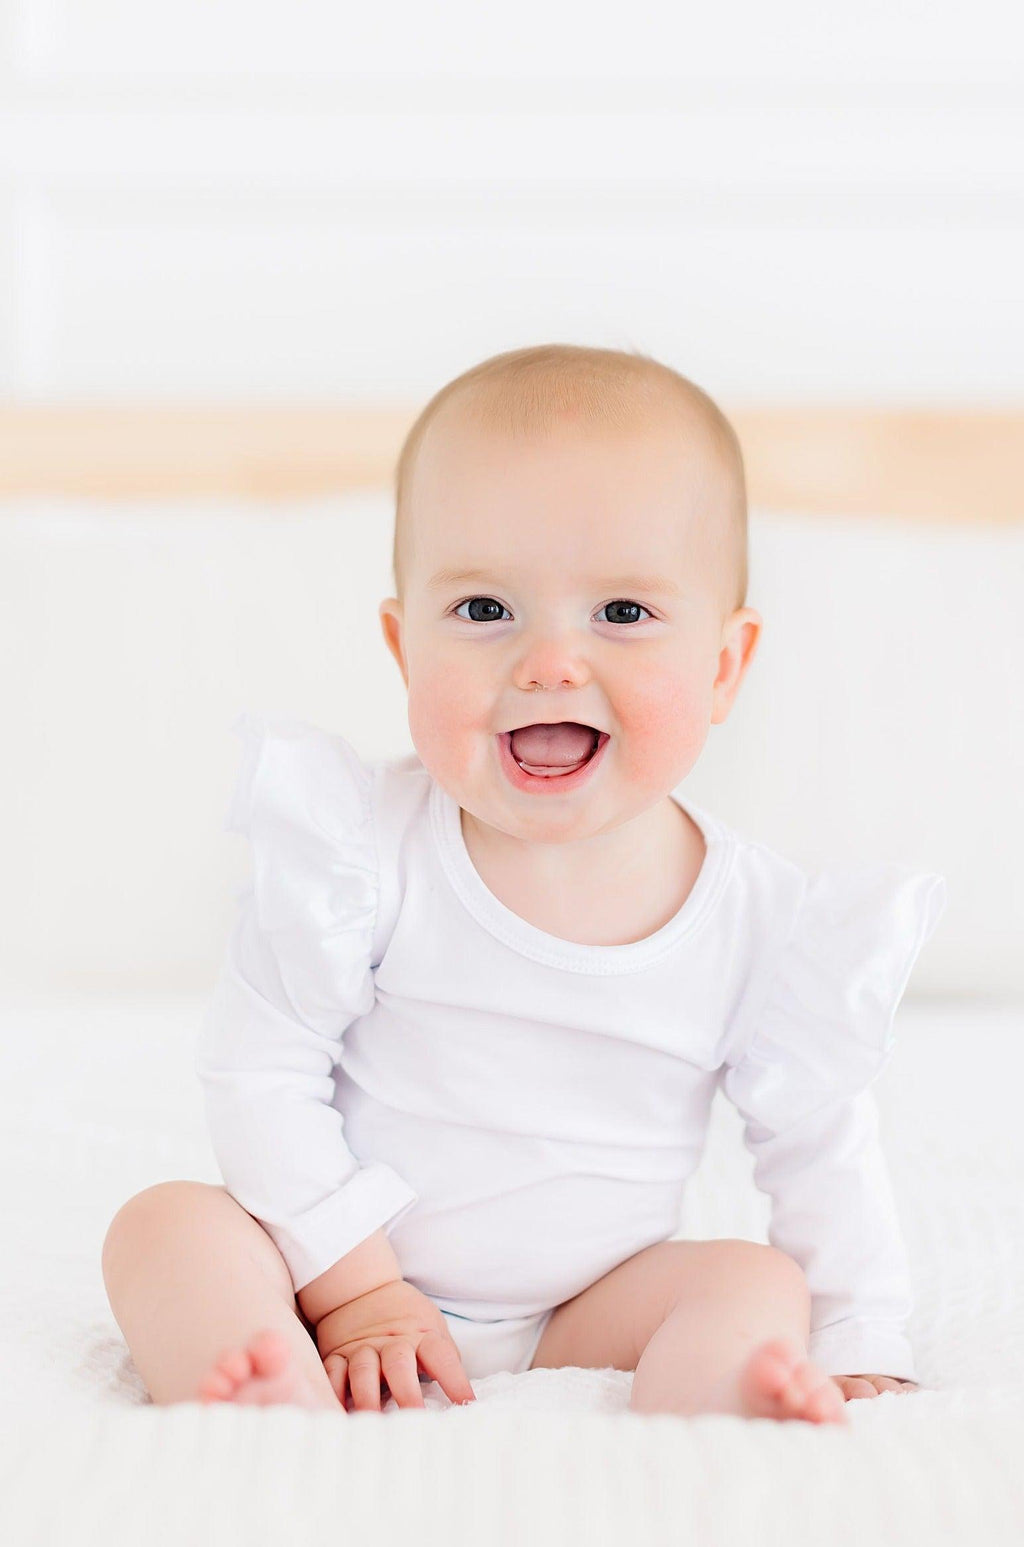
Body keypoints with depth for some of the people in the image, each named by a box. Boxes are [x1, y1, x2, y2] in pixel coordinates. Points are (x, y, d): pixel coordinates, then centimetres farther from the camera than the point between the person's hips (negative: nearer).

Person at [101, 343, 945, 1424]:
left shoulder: (762, 921, -9)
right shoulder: (358, 848, -14)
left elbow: (822, 1149, 4)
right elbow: (257, 1071, -9)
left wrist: (862, 1361, 0)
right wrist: (354, 1286, -14)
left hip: (588, 1323, 1)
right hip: (344, 1276, -1)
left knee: (757, 1283, -21)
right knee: (167, 1226, -23)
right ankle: (297, 1410, -49)